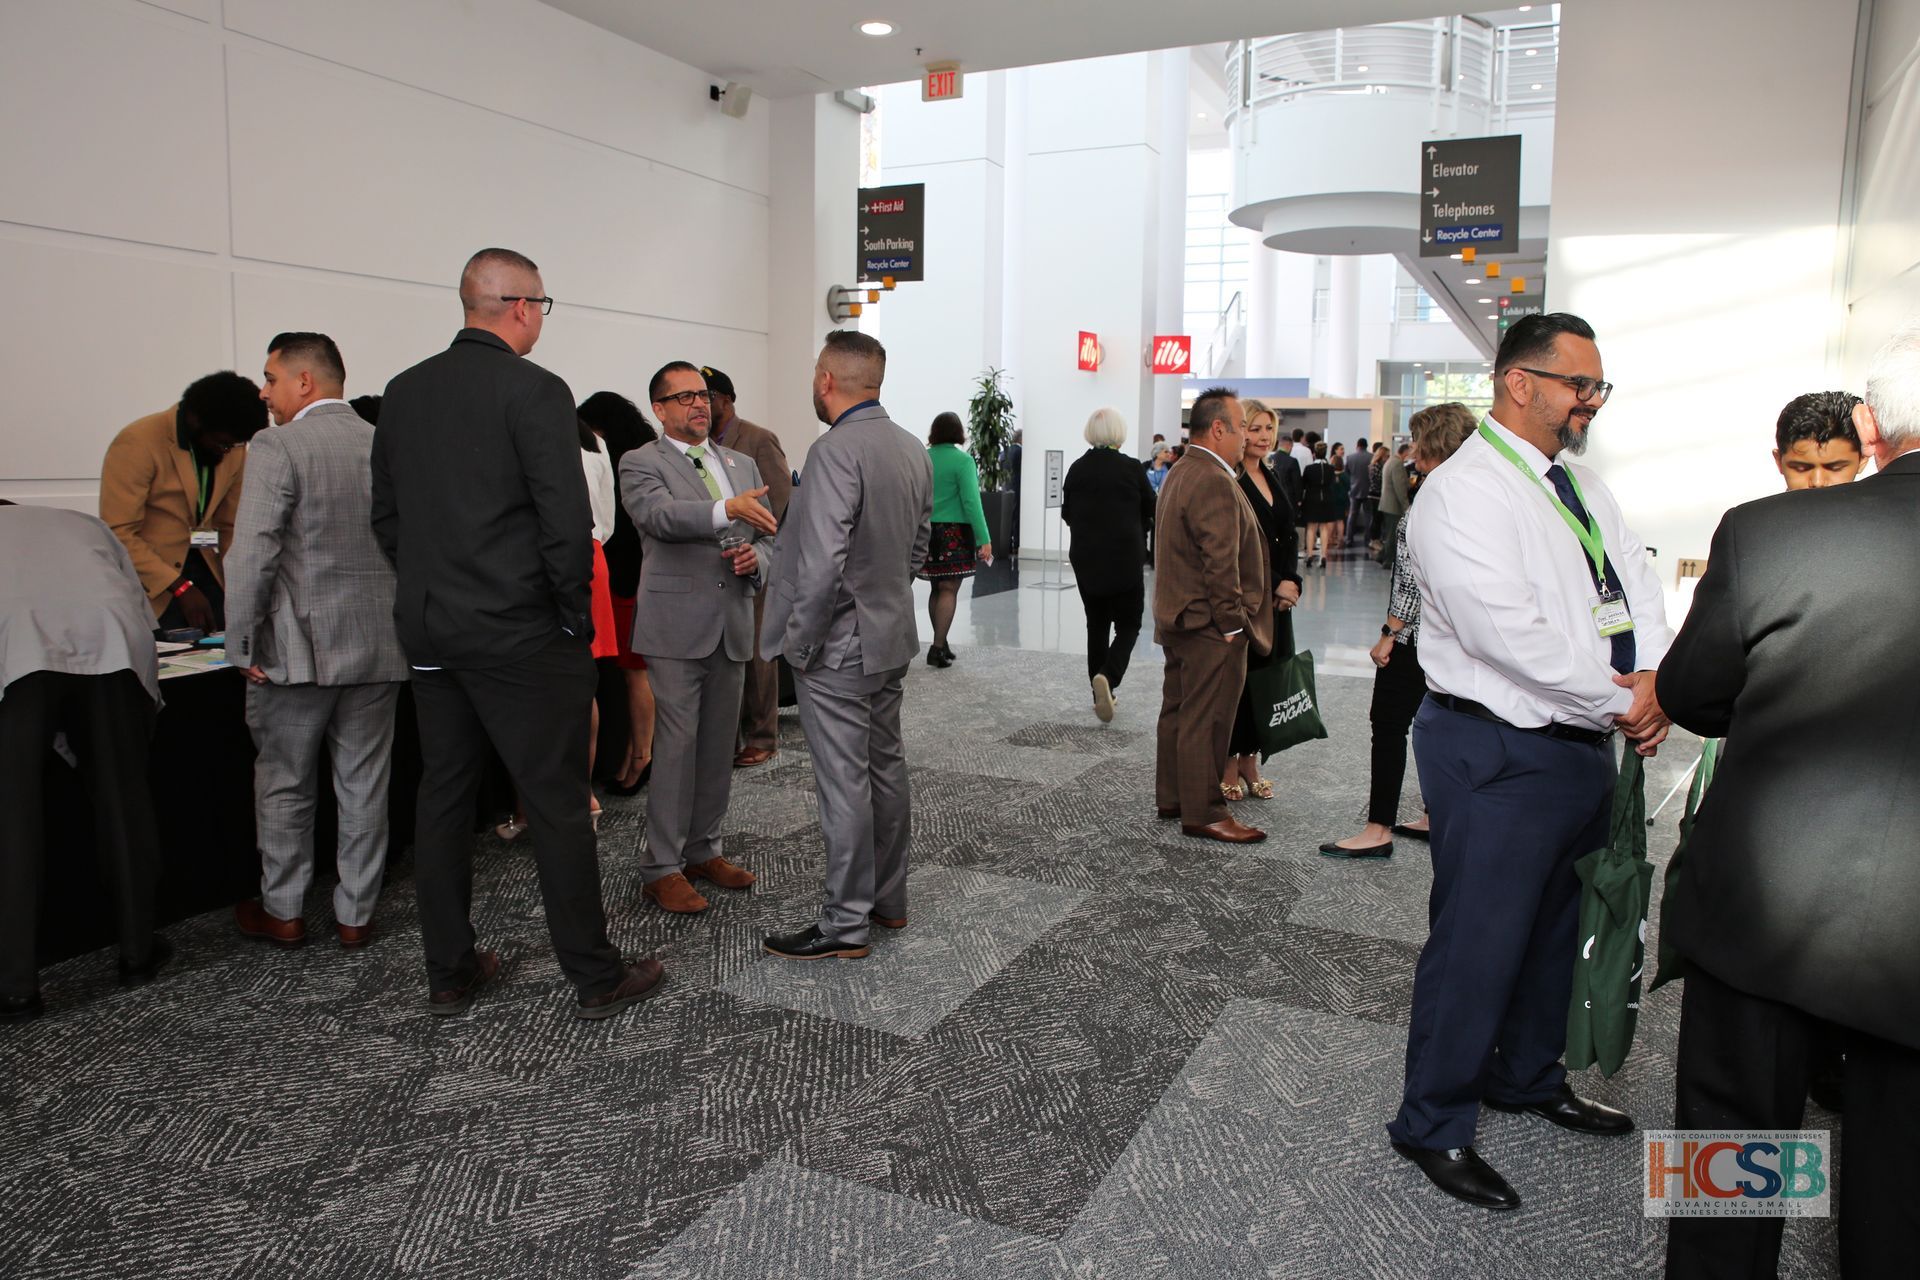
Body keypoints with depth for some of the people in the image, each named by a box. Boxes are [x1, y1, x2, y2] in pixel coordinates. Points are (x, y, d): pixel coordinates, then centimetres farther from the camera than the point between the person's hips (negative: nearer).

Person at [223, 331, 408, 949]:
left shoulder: (277, 448, -11)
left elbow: (252, 556, -17)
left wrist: (242, 645, -9)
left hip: (296, 649, -4)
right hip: (379, 648, 4)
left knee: (285, 787, 13)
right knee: (364, 788, 11)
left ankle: (282, 911, 25)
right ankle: (356, 913, 21)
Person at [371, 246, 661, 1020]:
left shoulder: (404, 391, 8)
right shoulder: (535, 390, -12)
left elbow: (385, 514, 12)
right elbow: (567, 520, -17)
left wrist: (429, 588, 18)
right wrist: (577, 616, -6)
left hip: (429, 628, 7)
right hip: (519, 631, -7)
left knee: (443, 796, 13)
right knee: (557, 803, 1)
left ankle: (449, 973, 23)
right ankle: (595, 977, 11)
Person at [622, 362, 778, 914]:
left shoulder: (741, 464, 17)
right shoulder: (640, 463, -1)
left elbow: (767, 533, 19)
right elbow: (657, 515, -22)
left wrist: (756, 556, -5)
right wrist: (727, 510, -37)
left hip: (732, 624, 6)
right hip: (677, 625, -6)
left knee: (719, 745, 11)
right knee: (677, 745, -6)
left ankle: (703, 850, 24)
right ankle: (662, 868, 4)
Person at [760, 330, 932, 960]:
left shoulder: (835, 451, -20)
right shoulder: (913, 451, 7)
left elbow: (822, 563, -25)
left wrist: (799, 643, -15)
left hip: (838, 646, -9)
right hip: (892, 635, 9)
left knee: (844, 782, -1)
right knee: (885, 766, 17)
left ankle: (845, 923, 10)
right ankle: (889, 898, 30)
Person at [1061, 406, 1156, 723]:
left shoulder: (1076, 468, -2)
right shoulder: (1131, 469, -11)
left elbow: (1067, 515, 8)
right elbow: (1151, 513, 0)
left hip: (1085, 560, 4)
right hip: (1125, 560, -3)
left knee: (1096, 626, 14)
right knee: (1128, 625, 6)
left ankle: (1102, 695, 15)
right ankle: (1108, 676, -18)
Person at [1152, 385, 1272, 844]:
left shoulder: (1180, 472, 14)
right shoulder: (1214, 482, -20)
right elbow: (1220, 562, -23)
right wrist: (1232, 624, -17)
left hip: (1178, 618, 11)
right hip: (1210, 626, -11)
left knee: (1178, 711, 17)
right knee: (1206, 721, -3)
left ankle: (1171, 798, 28)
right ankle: (1202, 813, 6)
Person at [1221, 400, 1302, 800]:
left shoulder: (1271, 477, 14)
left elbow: (1289, 536, 15)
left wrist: (1291, 581, -1)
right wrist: (1274, 585, -14)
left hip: (1277, 598, 8)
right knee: (1236, 677, -1)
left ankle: (1249, 762, 20)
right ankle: (1228, 767, 10)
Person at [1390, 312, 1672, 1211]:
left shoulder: (1581, 485, 12)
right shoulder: (1464, 493, -17)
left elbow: (1638, 589, 9)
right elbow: (1509, 634, -25)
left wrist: (1656, 680, -10)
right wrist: (1618, 702, -16)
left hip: (1586, 749, 9)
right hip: (1500, 755, -9)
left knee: (1554, 929, 22)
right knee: (1478, 942, 0)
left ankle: (1527, 1078, 44)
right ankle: (1433, 1127, 18)